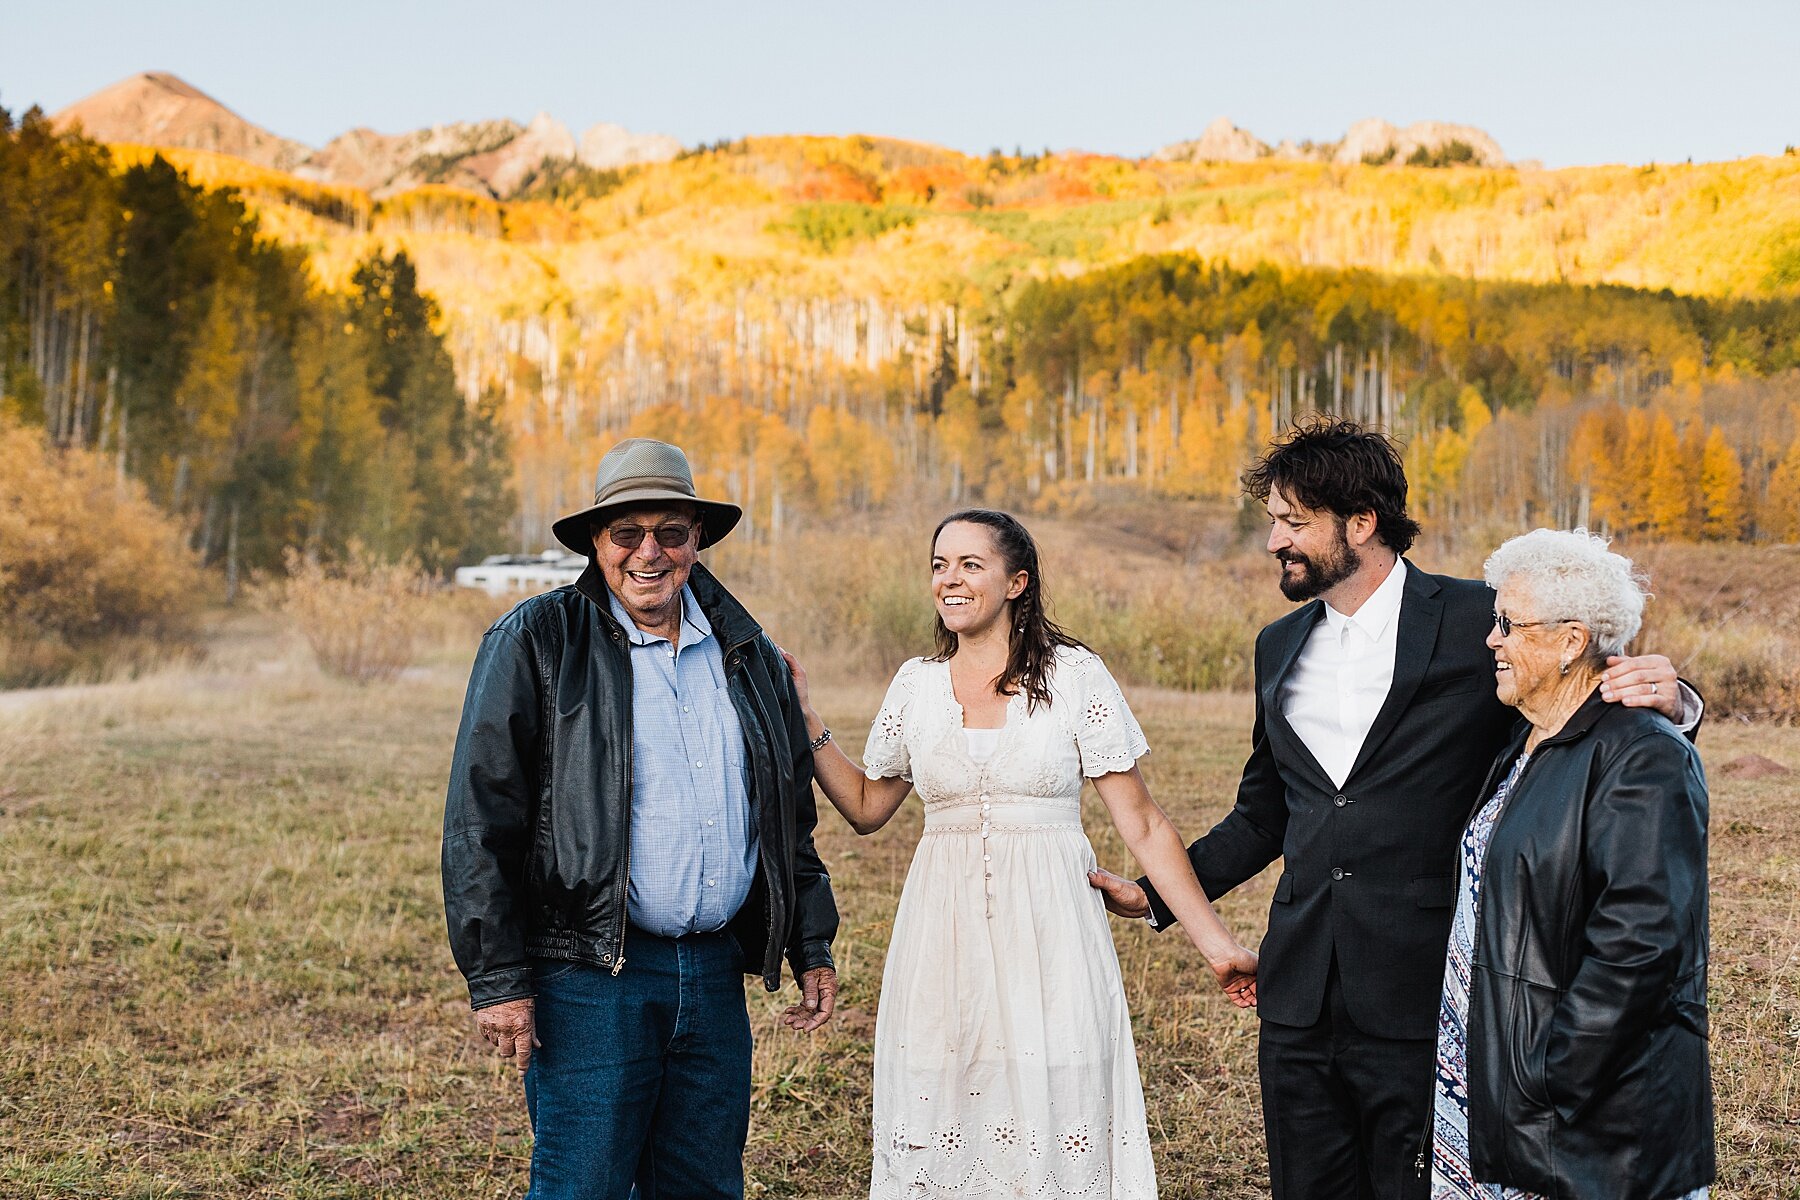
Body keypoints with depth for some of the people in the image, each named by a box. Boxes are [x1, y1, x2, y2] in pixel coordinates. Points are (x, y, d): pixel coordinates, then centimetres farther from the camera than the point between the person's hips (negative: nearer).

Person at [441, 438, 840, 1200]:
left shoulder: (748, 656, 12)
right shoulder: (536, 642, -3)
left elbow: (789, 816, 21)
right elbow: (479, 821, -6)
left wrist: (811, 950, 18)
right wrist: (497, 980, -11)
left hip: (716, 973, 5)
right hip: (590, 976, -5)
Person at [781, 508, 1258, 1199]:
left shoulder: (1075, 676, -3)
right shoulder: (917, 684, 7)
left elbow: (1143, 825, -2)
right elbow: (866, 807, 19)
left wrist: (1215, 943, -5)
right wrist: (804, 718, 11)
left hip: (1047, 934, -3)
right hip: (943, 934, 3)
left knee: (1053, 1129, -2)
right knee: (940, 1131, 5)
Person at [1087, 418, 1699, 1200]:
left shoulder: (1479, 622, -5)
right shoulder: (1280, 646, 13)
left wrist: (1665, 698, -22)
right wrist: (1156, 897, 19)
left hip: (1420, 1001, -5)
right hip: (1300, 1002, 5)